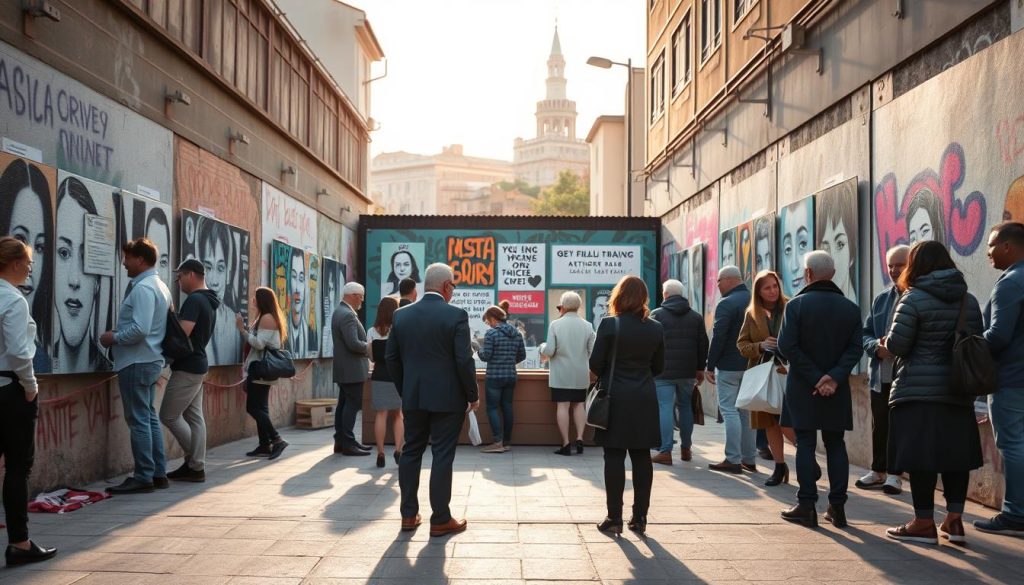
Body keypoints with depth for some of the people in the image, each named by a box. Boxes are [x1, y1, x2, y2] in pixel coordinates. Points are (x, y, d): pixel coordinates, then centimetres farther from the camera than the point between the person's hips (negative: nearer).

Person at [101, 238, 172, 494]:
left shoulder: (143, 288, -17)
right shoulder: (160, 286, 15)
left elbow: (140, 329, -27)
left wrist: (114, 338, -12)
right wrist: (118, 336, 15)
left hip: (136, 363, -10)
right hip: (151, 360, 10)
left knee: (139, 420, -5)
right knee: (150, 417, 14)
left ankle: (143, 477, -1)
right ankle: (158, 473, 18)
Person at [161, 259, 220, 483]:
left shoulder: (194, 300, -17)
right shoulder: (208, 302, 14)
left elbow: (182, 333, -26)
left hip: (187, 368, -10)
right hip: (198, 365, 10)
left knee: (168, 415, -1)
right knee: (193, 416, 10)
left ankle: (195, 463, 3)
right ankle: (196, 467, 11)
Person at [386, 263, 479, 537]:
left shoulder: (402, 314, 3)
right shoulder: (456, 315, -11)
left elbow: (391, 358, 7)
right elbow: (464, 360, -13)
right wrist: (473, 395, -1)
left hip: (413, 398, 5)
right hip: (447, 398, -4)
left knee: (411, 452, 13)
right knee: (442, 456, 1)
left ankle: (409, 515, 19)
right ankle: (441, 519, 6)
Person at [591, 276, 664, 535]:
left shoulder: (610, 325, -10)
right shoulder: (656, 328, 1)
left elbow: (595, 365, -8)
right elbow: (658, 367, 9)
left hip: (616, 399, -3)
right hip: (644, 400, 3)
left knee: (614, 457, 2)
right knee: (641, 458, 8)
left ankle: (614, 517, 4)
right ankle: (640, 518, 12)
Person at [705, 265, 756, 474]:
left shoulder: (726, 304, -13)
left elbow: (718, 337, -17)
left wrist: (710, 366, -12)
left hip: (729, 365, -8)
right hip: (751, 366, 8)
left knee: (729, 410, -5)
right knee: (745, 410, 14)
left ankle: (733, 459, -7)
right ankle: (749, 459, 17)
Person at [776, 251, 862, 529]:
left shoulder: (797, 304, -8)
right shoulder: (850, 308, 3)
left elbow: (787, 346, -15)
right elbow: (855, 348, -5)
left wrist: (814, 377, -12)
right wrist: (834, 377, -11)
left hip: (803, 390, -3)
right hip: (837, 391, 3)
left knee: (805, 445, 3)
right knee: (836, 445, 10)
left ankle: (807, 506, 3)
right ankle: (837, 507, 11)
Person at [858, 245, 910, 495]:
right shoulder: (880, 299, 14)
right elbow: (865, 334, 15)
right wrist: (876, 347, -6)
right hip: (880, 375, 6)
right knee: (879, 426, 13)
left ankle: (894, 474, 15)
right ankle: (878, 471, 24)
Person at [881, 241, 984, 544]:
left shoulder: (913, 299, -10)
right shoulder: (969, 300, 9)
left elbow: (897, 345, -12)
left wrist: (886, 342, 9)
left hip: (919, 391, -6)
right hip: (958, 392, 6)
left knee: (920, 454, -1)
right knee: (956, 453, 11)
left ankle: (924, 523, 3)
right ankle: (954, 519, 13)